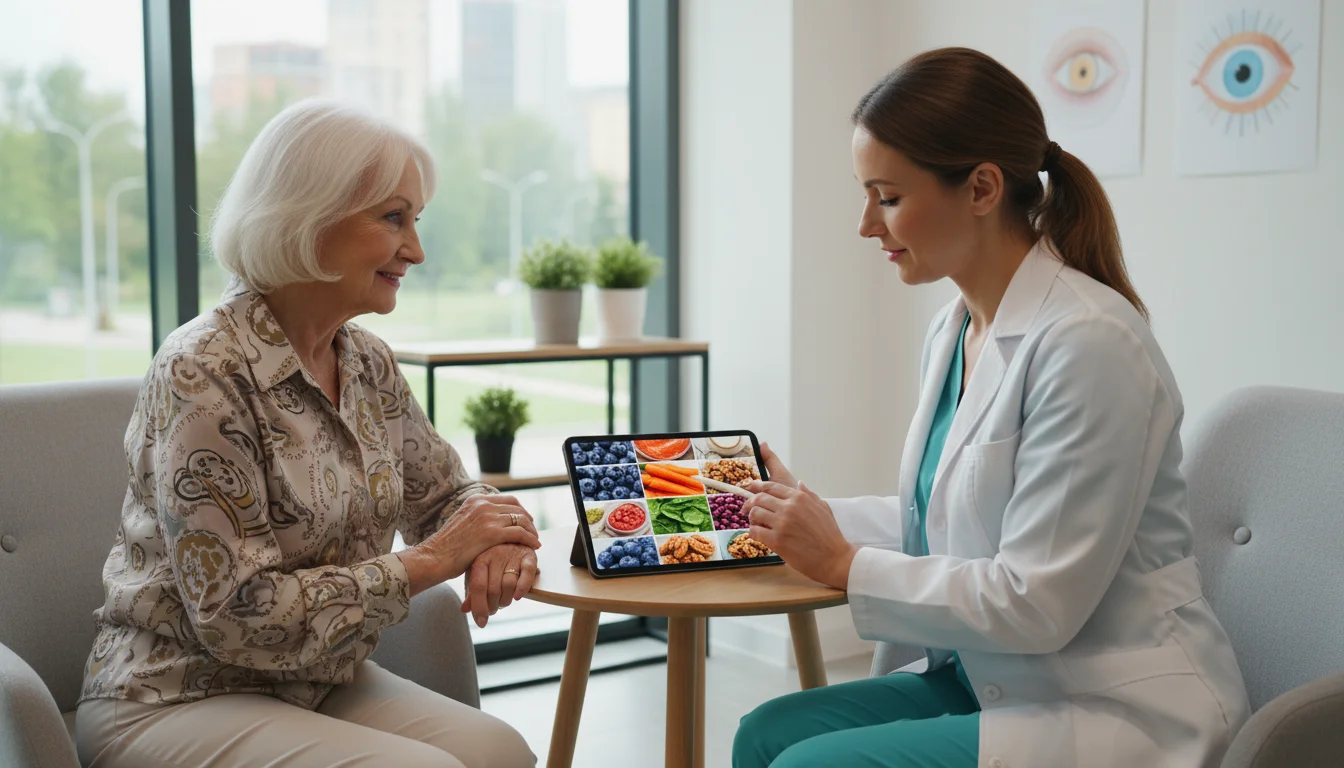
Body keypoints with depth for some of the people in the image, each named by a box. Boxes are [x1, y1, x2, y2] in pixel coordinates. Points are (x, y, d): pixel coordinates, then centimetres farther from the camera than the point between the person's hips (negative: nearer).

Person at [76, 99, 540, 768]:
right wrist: (429, 561, -20)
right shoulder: (204, 373, -19)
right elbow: (236, 616, -22)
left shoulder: (368, 362, 3)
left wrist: (492, 542, -9)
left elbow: (445, 494, 15)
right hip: (175, 701, -6)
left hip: (322, 686, 6)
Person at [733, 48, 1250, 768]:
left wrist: (845, 564, -15)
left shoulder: (1088, 342, -22)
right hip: (996, 683, 8)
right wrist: (805, 509, 11)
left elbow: (1035, 605, -22)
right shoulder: (951, 332, 7)